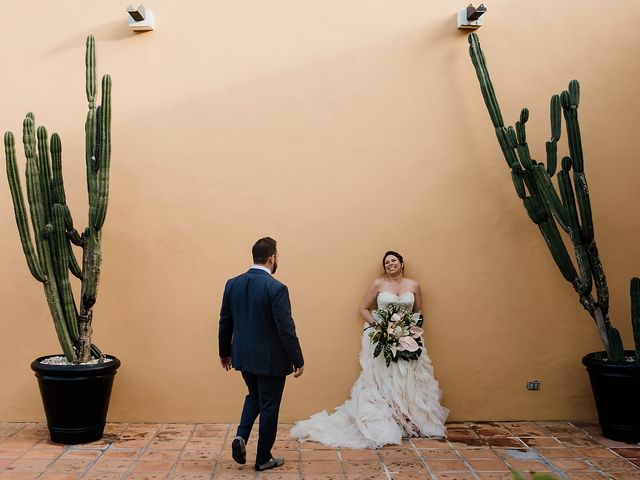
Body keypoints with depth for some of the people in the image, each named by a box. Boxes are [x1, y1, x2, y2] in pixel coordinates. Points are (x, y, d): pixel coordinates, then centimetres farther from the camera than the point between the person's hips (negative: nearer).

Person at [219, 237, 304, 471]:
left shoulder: (232, 284, -1)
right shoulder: (276, 288, -20)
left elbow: (225, 322, 6)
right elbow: (286, 328, -18)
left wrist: (225, 352, 18)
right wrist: (297, 359, -8)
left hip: (243, 356, 6)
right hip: (270, 359, -6)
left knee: (254, 395, 27)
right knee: (269, 406, 10)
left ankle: (241, 436, 8)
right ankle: (263, 458, 21)